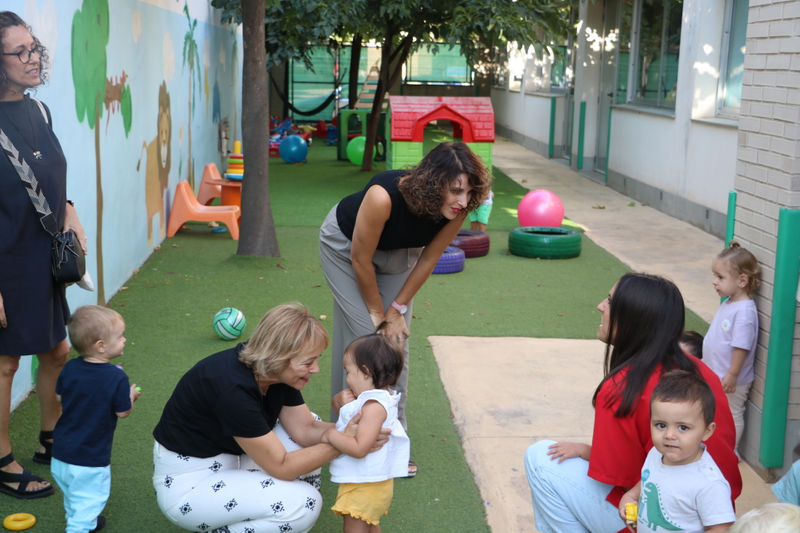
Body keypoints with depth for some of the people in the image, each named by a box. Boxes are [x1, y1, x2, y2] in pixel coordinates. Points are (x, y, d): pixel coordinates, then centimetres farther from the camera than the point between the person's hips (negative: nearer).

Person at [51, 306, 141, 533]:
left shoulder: (69, 369, -7)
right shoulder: (117, 378, -23)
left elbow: (59, 396, 7)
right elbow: (123, 412, -14)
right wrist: (131, 396, 5)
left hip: (61, 453, 7)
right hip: (91, 459, -7)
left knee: (73, 494, 29)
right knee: (88, 500, 6)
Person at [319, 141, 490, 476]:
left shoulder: (456, 212, -30)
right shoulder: (383, 196, -43)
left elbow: (428, 259, -14)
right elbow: (361, 259, -29)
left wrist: (397, 310, -9)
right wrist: (378, 312, -15)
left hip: (398, 253, 4)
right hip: (345, 245, -4)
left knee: (397, 340, -1)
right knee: (364, 334, -9)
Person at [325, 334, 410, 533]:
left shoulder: (374, 406, -27)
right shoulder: (380, 399, 5)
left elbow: (360, 448, -32)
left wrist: (331, 435, -21)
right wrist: (346, 405, -1)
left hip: (364, 487, -10)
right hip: (369, 481, 10)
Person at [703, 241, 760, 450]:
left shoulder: (744, 312, -27)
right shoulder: (729, 303, 2)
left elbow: (741, 347, -26)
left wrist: (732, 375, -22)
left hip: (732, 380, -9)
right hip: (716, 374, 9)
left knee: (732, 414, 9)